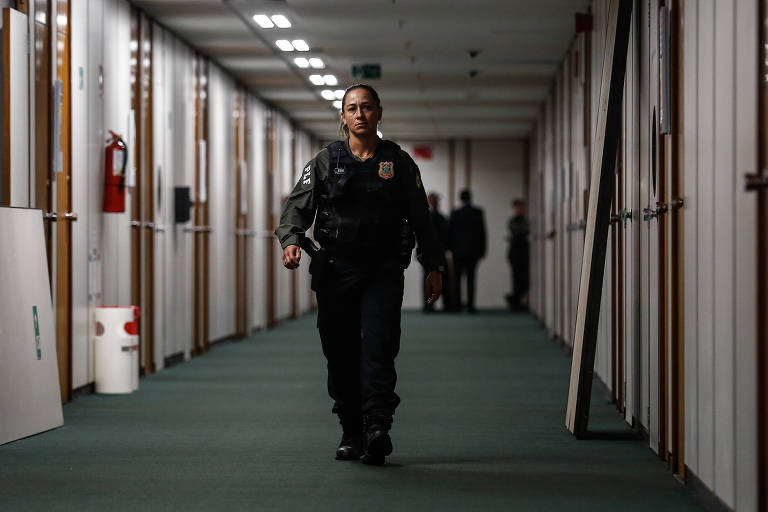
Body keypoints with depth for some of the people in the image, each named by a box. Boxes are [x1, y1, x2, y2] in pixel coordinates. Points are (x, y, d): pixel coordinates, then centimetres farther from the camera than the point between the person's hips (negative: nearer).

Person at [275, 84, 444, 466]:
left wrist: (433, 267, 9)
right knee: (341, 355, 3)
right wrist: (291, 240, -17)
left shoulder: (399, 163, 9)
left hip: (383, 272, -1)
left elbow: (420, 218, 13)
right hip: (335, 271, 1)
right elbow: (298, 207, 3)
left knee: (378, 346, -17)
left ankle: (377, 426, -26)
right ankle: (351, 433, 13)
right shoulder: (325, 162, 8)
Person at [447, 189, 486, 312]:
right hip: (473, 251, 1)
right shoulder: (478, 213, -2)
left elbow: (450, 232, -1)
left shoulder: (455, 213, -5)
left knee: (457, 277, 8)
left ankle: (457, 303, 3)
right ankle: (470, 305, -2)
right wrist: (482, 250, 7)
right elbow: (482, 233, 0)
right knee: (471, 278, 3)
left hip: (458, 251, -1)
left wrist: (451, 247, 9)